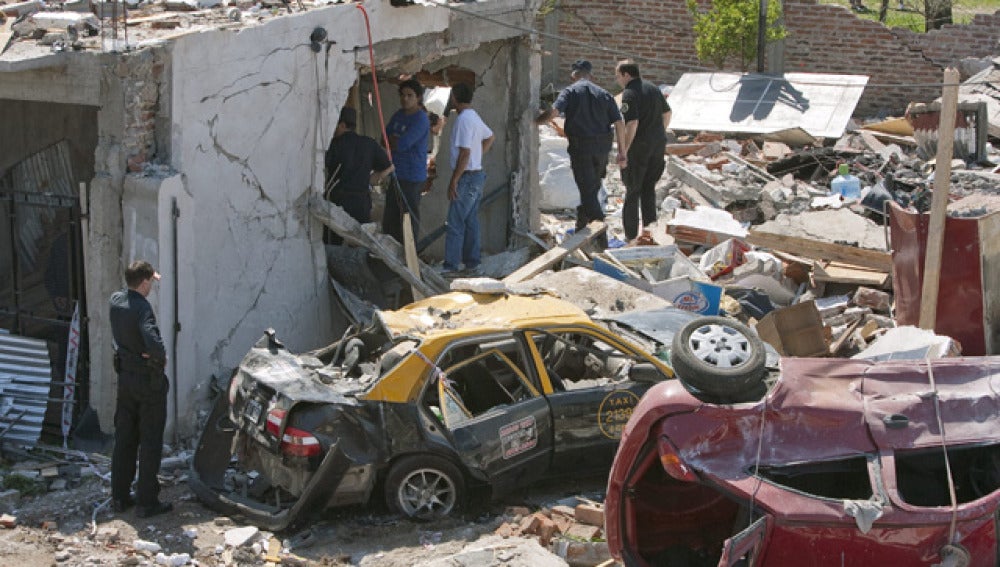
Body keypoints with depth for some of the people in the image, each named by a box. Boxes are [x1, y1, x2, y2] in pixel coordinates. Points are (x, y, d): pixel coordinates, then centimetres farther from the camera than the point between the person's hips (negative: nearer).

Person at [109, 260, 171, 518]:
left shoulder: (116, 300, -2)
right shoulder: (142, 308, -24)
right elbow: (154, 343, -37)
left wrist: (148, 277, 23)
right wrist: (161, 358, -17)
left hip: (125, 377, 7)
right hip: (149, 381, -7)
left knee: (124, 439, 15)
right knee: (150, 443, 2)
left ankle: (119, 497, 21)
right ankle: (147, 501, 6)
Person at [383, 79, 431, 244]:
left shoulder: (421, 120, -14)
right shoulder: (399, 115, 13)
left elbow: (401, 144, -21)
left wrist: (391, 140, -1)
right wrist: (396, 141, -9)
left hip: (412, 177, -8)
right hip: (395, 174, 8)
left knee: (409, 219, -2)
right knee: (390, 219, 13)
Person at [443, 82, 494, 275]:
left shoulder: (463, 120, -19)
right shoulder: (475, 117, 12)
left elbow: (464, 153, -23)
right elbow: (490, 137, 29)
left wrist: (454, 181, -20)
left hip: (467, 177, -10)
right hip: (477, 174, 10)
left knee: (455, 224, -7)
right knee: (471, 222, 13)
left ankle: (451, 266, -7)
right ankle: (472, 262, 17)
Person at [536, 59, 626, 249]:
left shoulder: (570, 92, -2)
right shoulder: (604, 94, 10)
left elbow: (553, 112, -18)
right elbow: (619, 123, 3)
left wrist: (535, 121, -1)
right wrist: (621, 151, 6)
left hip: (581, 147, -5)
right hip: (602, 148, 5)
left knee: (588, 192, -3)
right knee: (592, 189, 20)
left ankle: (602, 239, -11)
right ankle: (581, 228, 34)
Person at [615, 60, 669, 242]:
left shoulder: (629, 94, -15)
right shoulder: (653, 88, 9)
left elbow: (632, 124, -25)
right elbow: (667, 113, 20)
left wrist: (623, 151, -22)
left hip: (639, 145, -7)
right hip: (658, 144, 7)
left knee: (632, 190, 4)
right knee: (649, 187, 15)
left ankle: (631, 235, 7)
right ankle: (650, 224, 4)